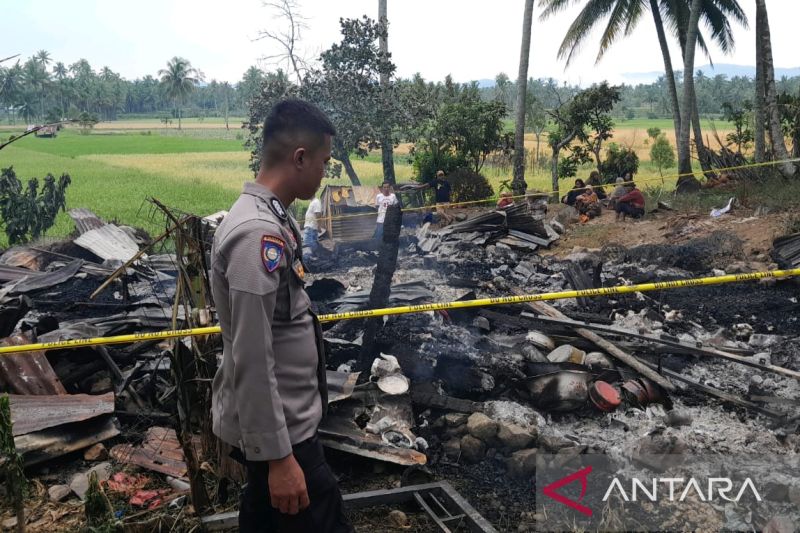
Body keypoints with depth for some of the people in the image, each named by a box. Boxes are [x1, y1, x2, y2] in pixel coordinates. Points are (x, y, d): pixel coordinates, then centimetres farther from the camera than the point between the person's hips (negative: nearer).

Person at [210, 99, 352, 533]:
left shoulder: (269, 220, 5)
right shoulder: (257, 233, -25)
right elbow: (252, 362, -25)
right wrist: (278, 455, -21)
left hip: (275, 420, 9)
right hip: (275, 428, -9)